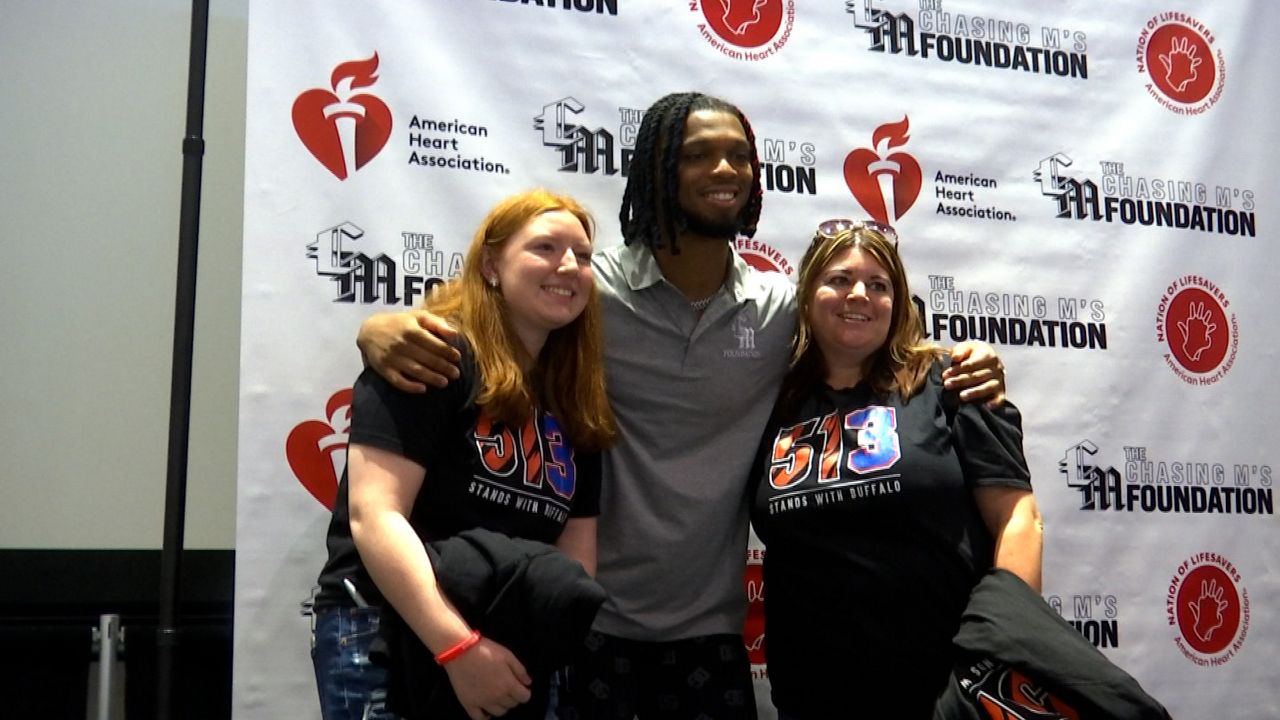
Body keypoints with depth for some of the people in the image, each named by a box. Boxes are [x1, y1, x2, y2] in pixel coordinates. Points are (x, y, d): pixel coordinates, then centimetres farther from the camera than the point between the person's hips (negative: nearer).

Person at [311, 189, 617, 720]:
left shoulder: (576, 402, 10)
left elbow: (577, 546, 9)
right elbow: (373, 516, -19)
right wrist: (459, 648, -26)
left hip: (513, 654, 7)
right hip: (384, 639, -6)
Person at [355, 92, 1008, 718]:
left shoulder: (782, 307, 0)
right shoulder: (589, 288, -9)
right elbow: (463, 319, -5)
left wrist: (963, 366, -12)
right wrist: (386, 330, -28)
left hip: (710, 623, 3)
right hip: (589, 616, -2)